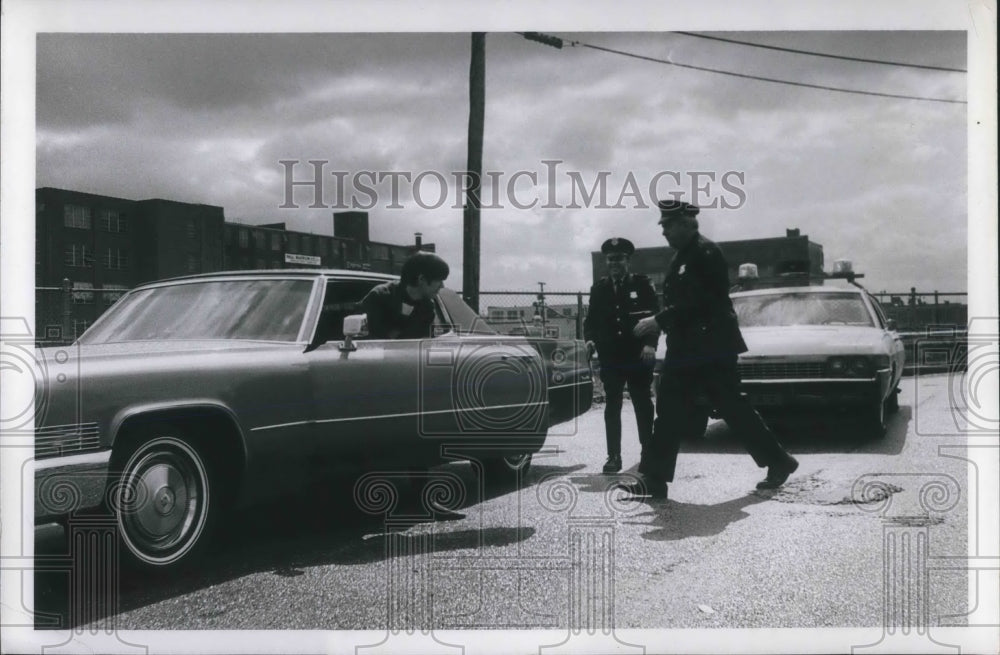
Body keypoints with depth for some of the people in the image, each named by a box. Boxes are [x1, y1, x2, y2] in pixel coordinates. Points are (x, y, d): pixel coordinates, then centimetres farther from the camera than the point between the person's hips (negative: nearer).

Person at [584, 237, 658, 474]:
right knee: (612, 407, 2)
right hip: (610, 358, 2)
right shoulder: (599, 288, 9)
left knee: (642, 405, 7)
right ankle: (614, 456, 5)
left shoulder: (643, 285, 0)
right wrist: (590, 338, -9)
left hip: (638, 357, -2)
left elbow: (654, 316, -4)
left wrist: (650, 344, -17)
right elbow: (591, 319, 10)